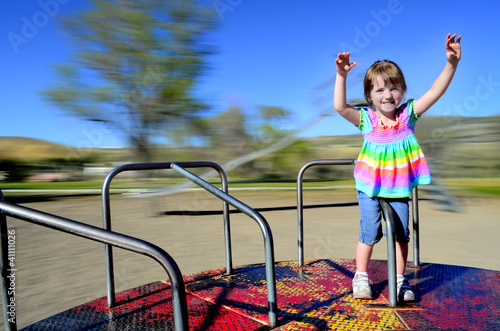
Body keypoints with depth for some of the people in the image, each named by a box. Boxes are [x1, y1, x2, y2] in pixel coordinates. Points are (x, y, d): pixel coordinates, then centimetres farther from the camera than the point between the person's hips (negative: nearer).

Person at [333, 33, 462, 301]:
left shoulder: (408, 113, -2)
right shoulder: (366, 119, -9)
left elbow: (435, 91, -8)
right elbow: (340, 106, -22)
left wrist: (451, 63, -19)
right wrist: (341, 76, -32)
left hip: (400, 187, 3)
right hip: (370, 187, -2)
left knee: (401, 232, 8)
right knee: (369, 232, 1)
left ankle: (400, 280, 24)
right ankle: (361, 277, 20)